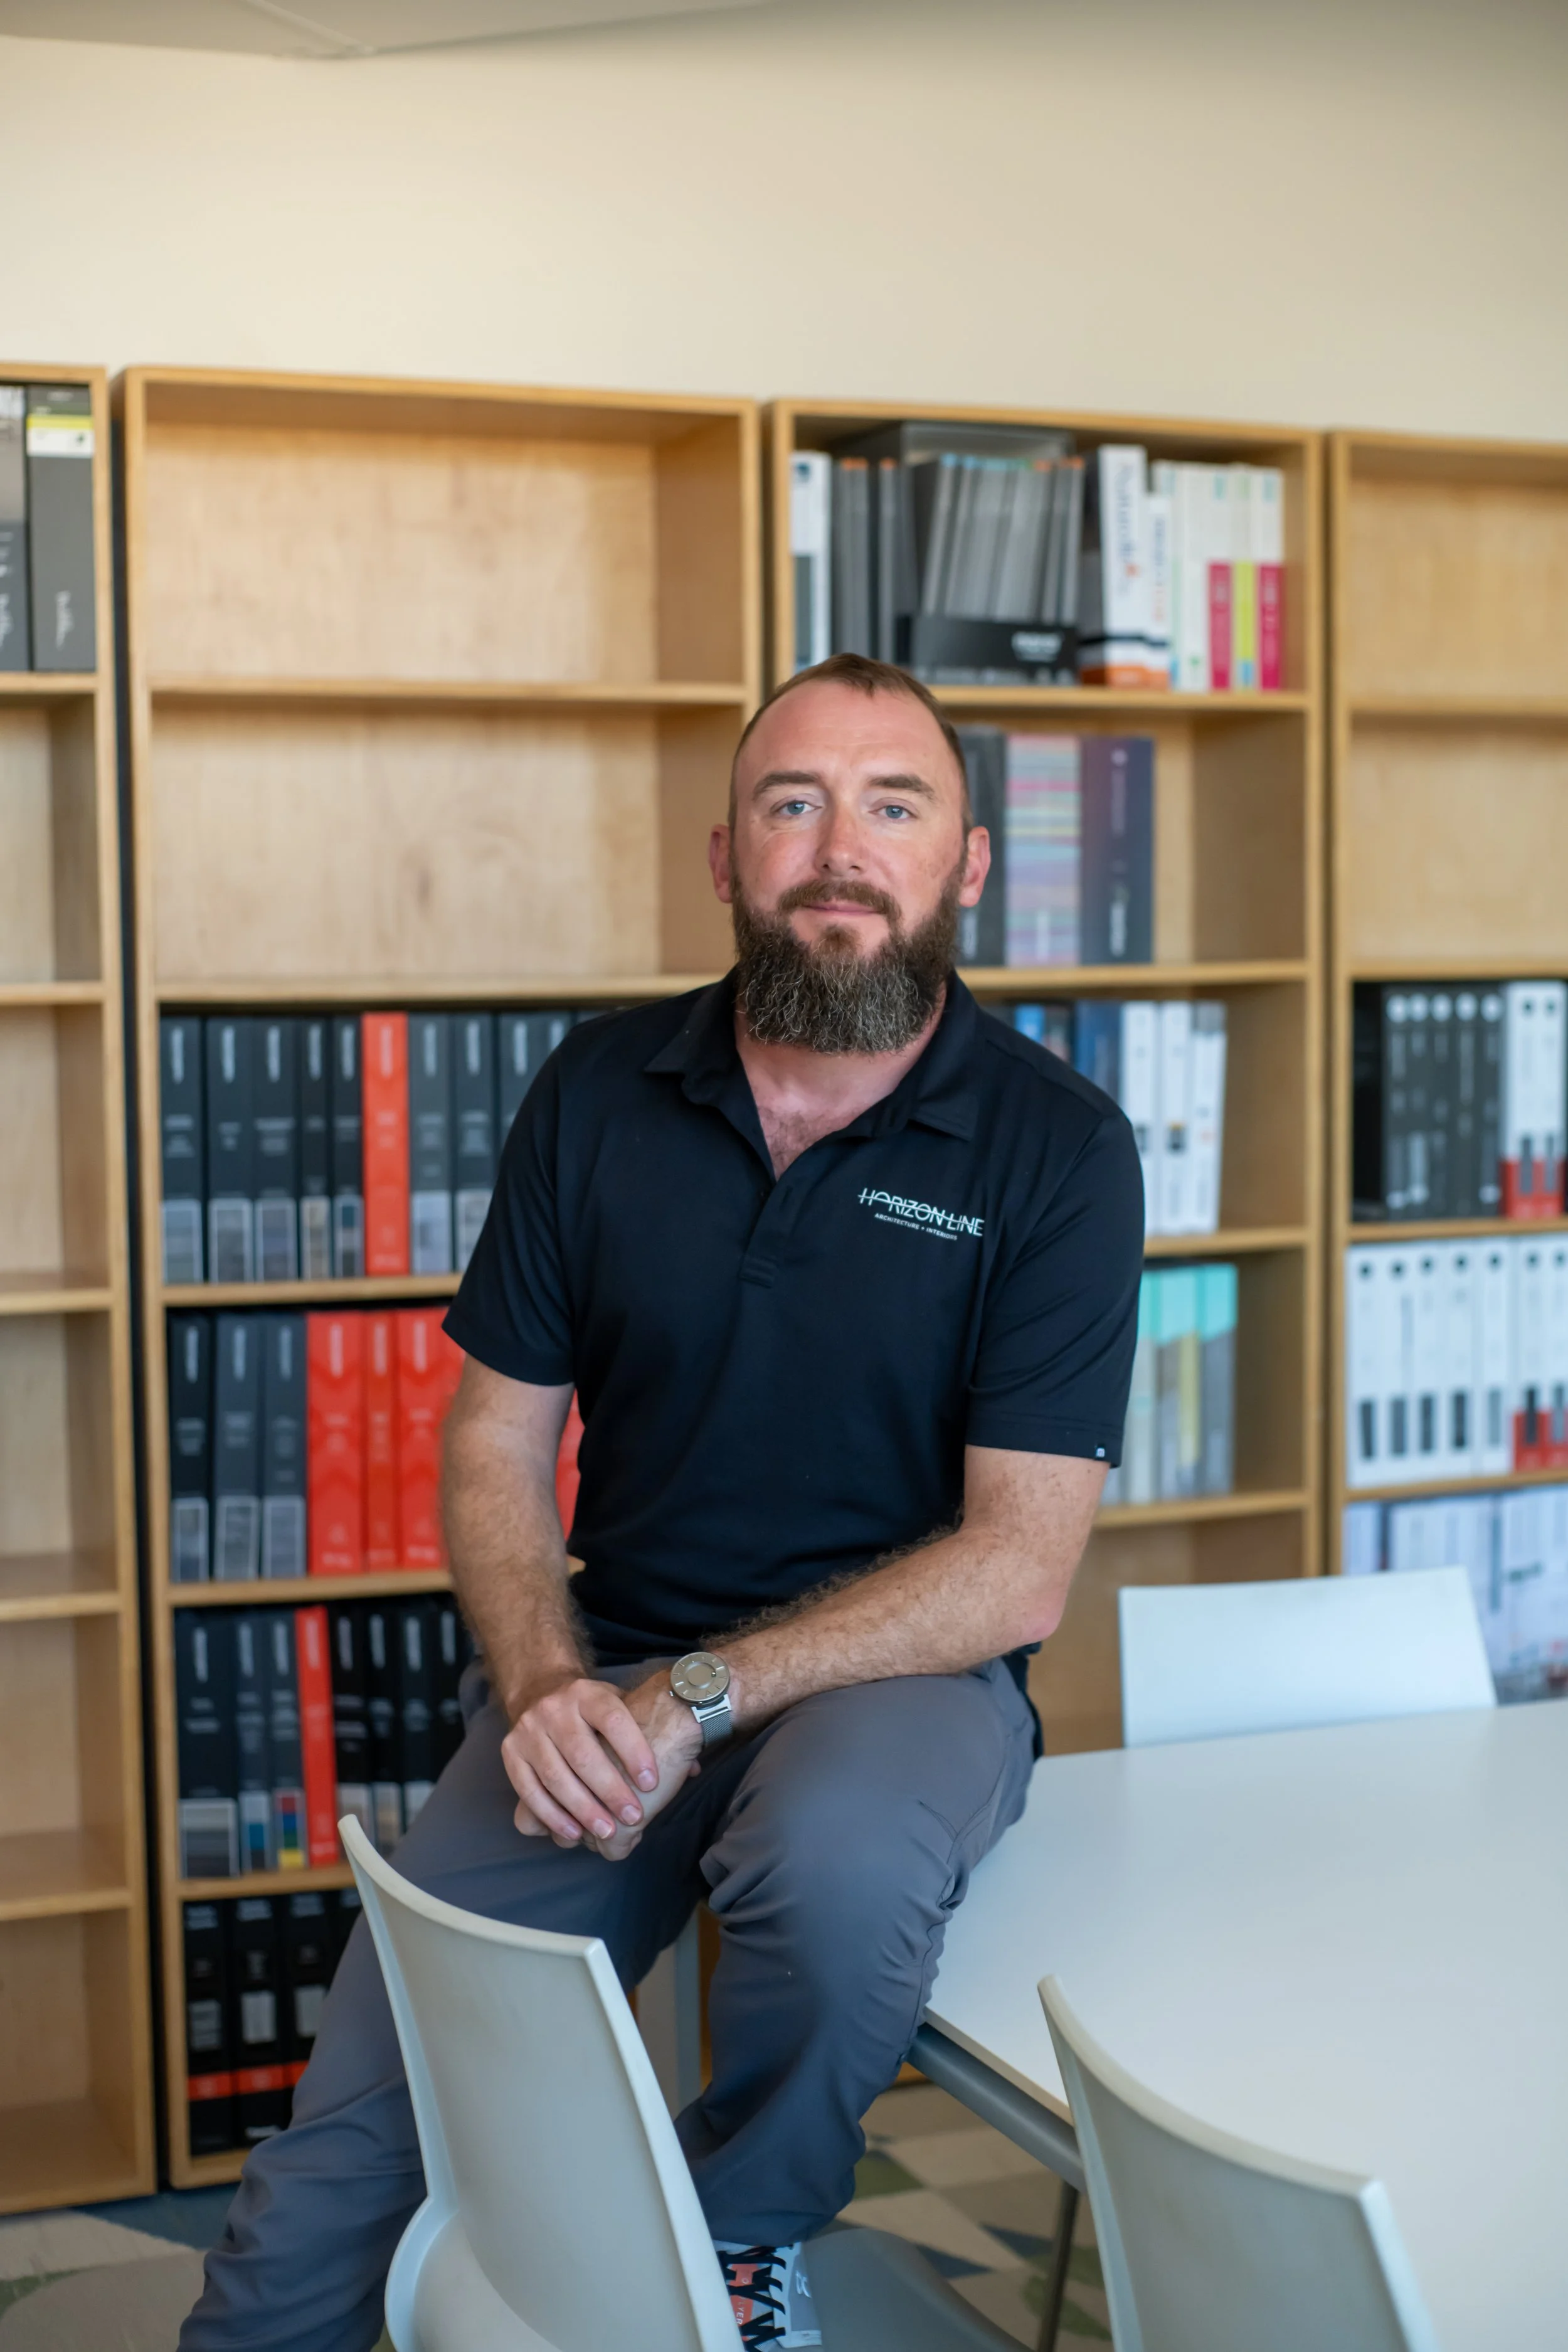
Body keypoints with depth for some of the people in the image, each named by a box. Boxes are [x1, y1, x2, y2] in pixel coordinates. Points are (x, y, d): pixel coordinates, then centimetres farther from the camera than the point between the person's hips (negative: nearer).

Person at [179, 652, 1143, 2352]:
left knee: (840, 1856, -36)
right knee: (329, 2183, -12)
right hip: (603, 1664, 2)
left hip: (902, 1670, -2)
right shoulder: (599, 1093, 2)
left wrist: (699, 1698, -20)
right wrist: (545, 1686, -13)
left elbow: (1017, 1568, -12)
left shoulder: (1056, 1149, -8)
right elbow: (499, 1444, 6)